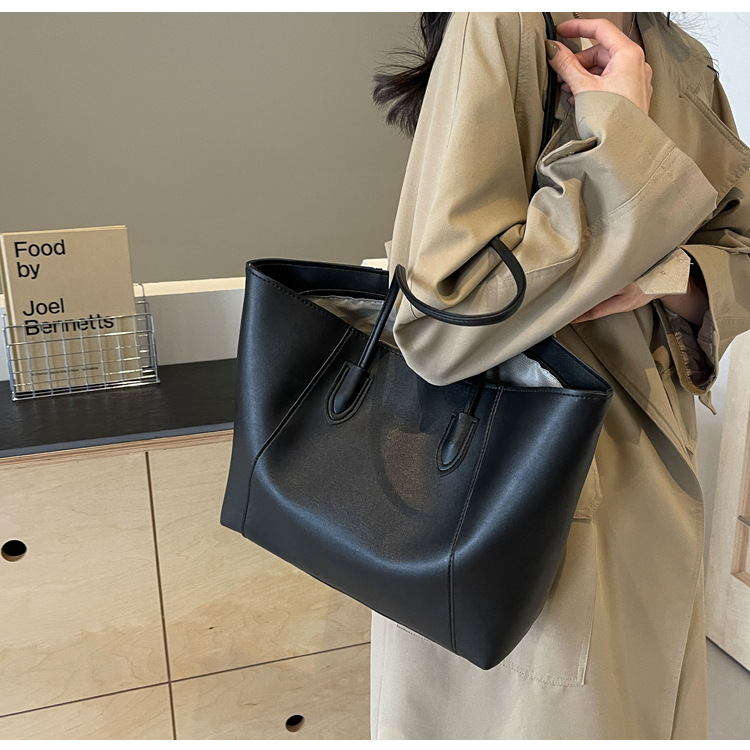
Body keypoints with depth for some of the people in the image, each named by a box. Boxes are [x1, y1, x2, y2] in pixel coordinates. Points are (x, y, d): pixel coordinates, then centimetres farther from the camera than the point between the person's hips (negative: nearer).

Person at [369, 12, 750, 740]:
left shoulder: (682, 62, 7)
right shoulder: (500, 30, -15)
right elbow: (441, 317, -25)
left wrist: (666, 277, -12)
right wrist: (623, 141, -22)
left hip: (656, 478, 7)